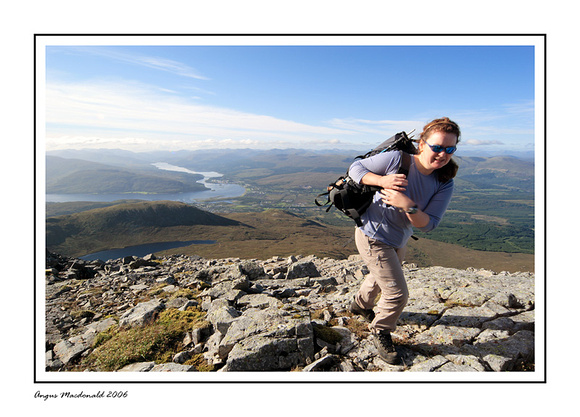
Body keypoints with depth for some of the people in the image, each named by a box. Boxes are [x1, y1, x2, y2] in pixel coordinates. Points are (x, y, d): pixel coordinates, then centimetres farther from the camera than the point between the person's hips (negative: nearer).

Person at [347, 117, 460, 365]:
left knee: (381, 278, 31)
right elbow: (356, 168, -16)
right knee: (397, 294, -5)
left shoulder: (444, 185, -12)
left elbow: (428, 224, -17)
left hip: (398, 242, 7)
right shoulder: (397, 160, -24)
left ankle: (361, 305, 63)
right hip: (373, 239, -7)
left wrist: (409, 206, -36)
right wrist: (382, 180, -33)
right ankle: (380, 332, 26)